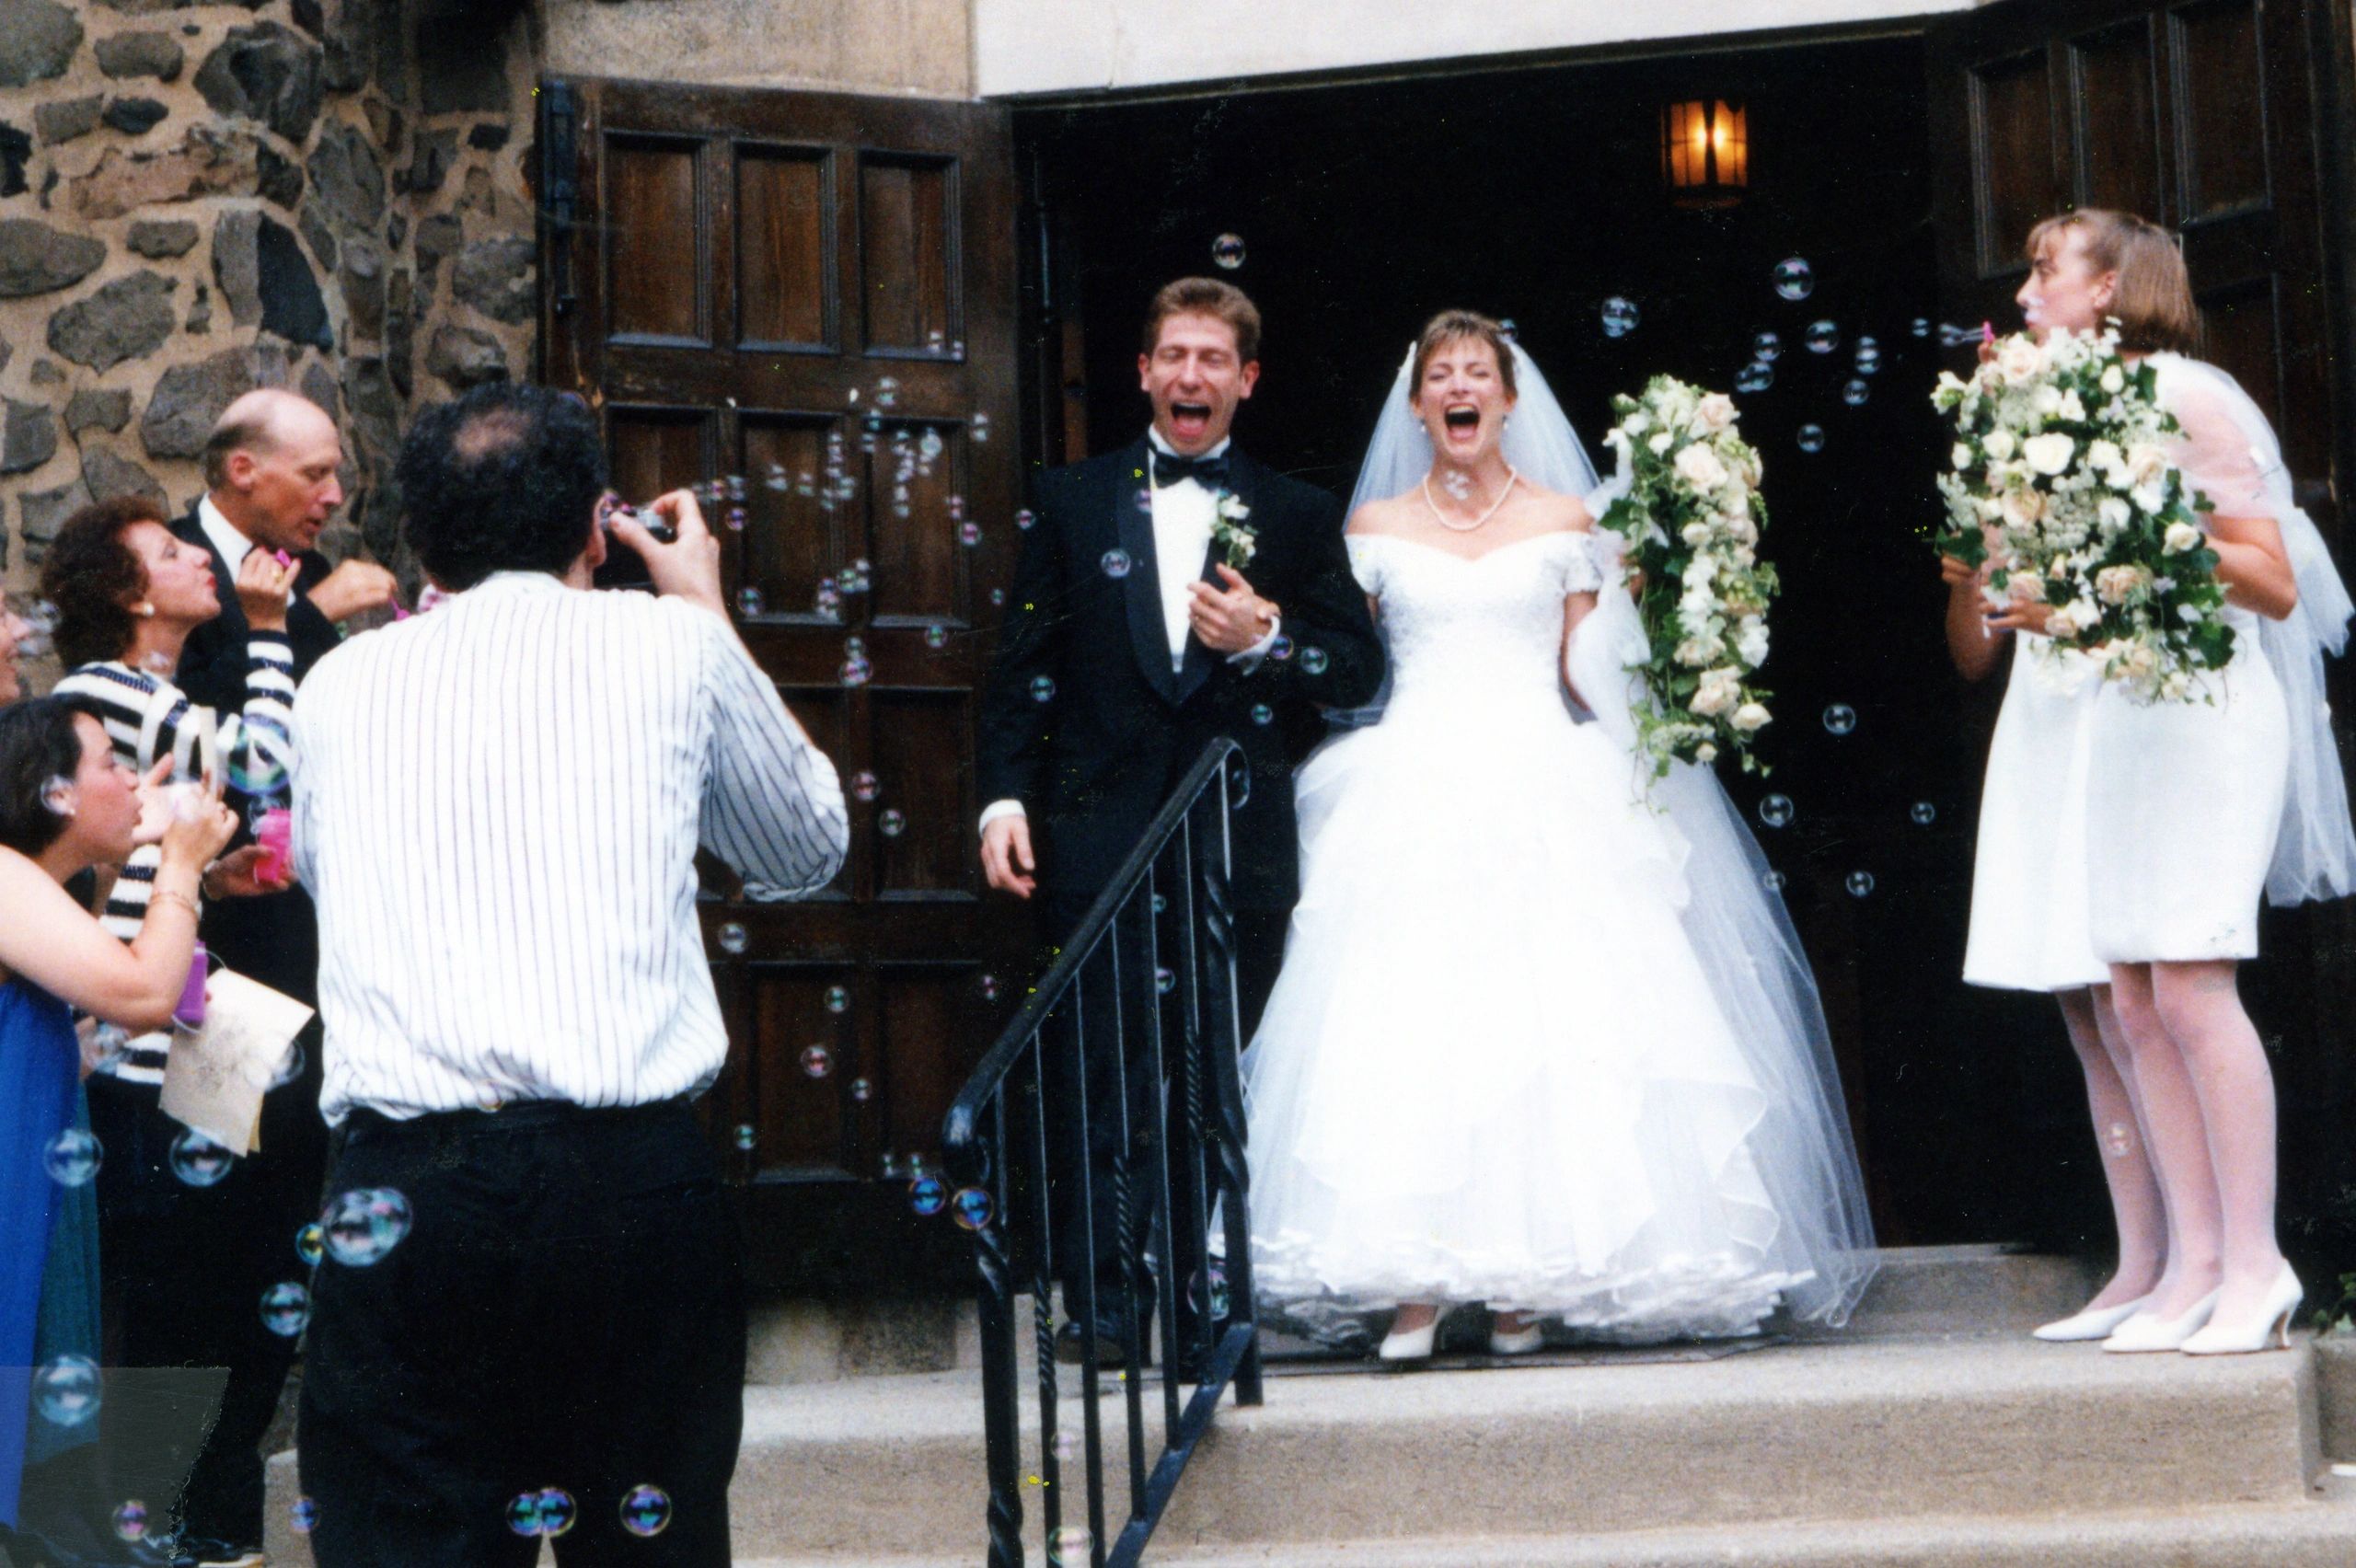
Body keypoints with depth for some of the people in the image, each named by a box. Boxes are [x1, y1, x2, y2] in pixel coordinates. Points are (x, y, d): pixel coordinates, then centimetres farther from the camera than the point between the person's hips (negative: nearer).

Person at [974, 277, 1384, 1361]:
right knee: (1100, 1082, -3)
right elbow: (1022, 666, 8)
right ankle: (1099, 1296, 3)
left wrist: (1269, 641, -10)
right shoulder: (1072, 501, 10)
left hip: (1239, 847, 1)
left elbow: (1361, 671, 8)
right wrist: (1004, 797, -3)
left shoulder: (1297, 517, 10)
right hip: (1098, 842, 0)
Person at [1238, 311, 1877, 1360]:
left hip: (1542, 801, 0)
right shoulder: (1377, 526, 14)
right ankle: (1414, 1284, -12)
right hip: (1415, 802, 0)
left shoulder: (1565, 519, 12)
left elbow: (1587, 672, 9)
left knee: (1542, 1025, -9)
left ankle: (1524, 1282, -2)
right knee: (1406, 1026, -12)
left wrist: (1634, 595, -6)